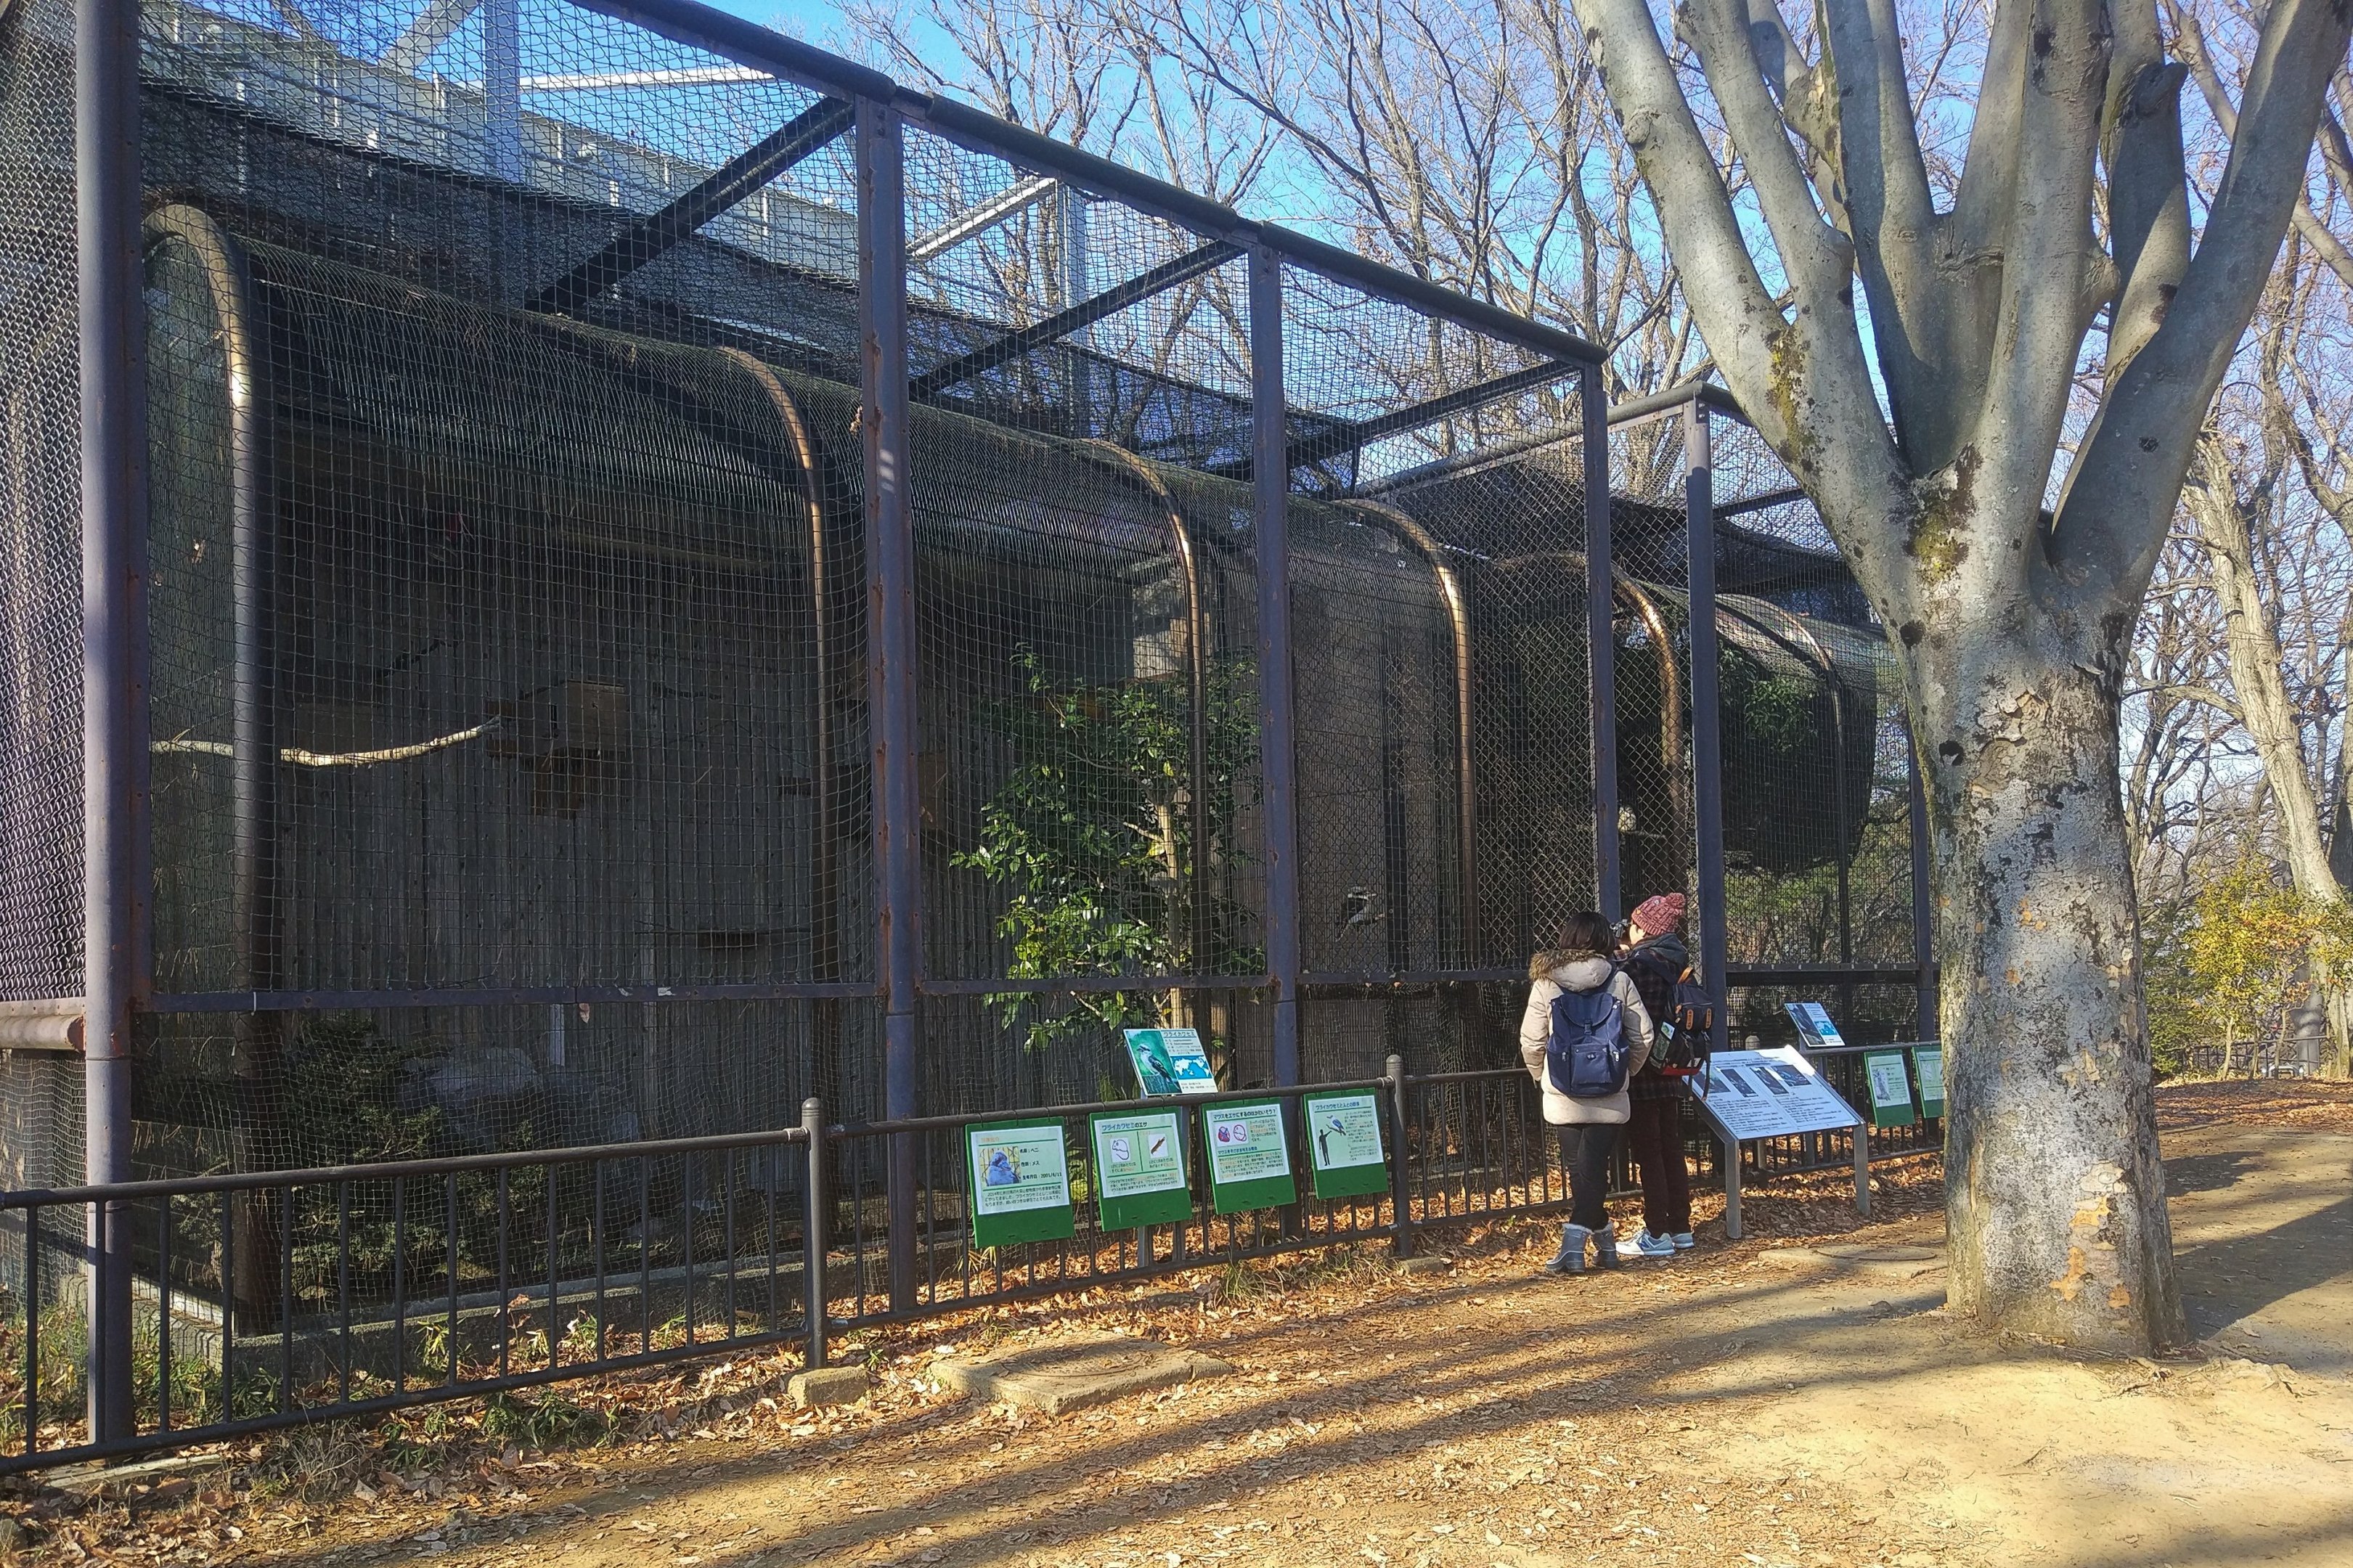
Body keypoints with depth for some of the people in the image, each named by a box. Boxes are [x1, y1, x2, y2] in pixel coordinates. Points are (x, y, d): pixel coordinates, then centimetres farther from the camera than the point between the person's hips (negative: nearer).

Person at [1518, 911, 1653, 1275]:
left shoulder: (1545, 982, -2)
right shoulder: (1619, 981, -1)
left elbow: (1530, 1041, -2)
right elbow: (1643, 1036, -1)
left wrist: (1542, 1077, 15)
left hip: (1563, 1095, 0)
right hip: (1609, 1096, 0)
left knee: (1580, 1168, 9)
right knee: (1593, 1167, 3)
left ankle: (1603, 1242, 11)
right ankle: (1574, 1243, -2)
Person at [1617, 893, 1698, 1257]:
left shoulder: (1637, 964, -17)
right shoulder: (1670, 961, 8)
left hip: (1641, 1073, -8)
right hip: (1669, 1073, 8)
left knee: (1648, 1155, -2)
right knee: (1671, 1151, 13)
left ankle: (1657, 1235, 1)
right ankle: (1680, 1230, 20)